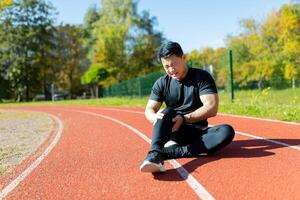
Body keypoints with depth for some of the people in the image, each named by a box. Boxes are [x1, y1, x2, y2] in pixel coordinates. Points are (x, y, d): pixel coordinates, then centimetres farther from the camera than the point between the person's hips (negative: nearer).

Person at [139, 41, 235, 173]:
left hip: (198, 133, -1)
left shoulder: (202, 77, -4)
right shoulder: (161, 83, 4)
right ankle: (155, 155, -50)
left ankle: (172, 151, -37)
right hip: (175, 132, 1)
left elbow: (212, 108, -15)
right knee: (167, 112, -30)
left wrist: (184, 119, -26)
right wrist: (154, 117, -25)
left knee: (227, 131, -30)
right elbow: (149, 110, -1)